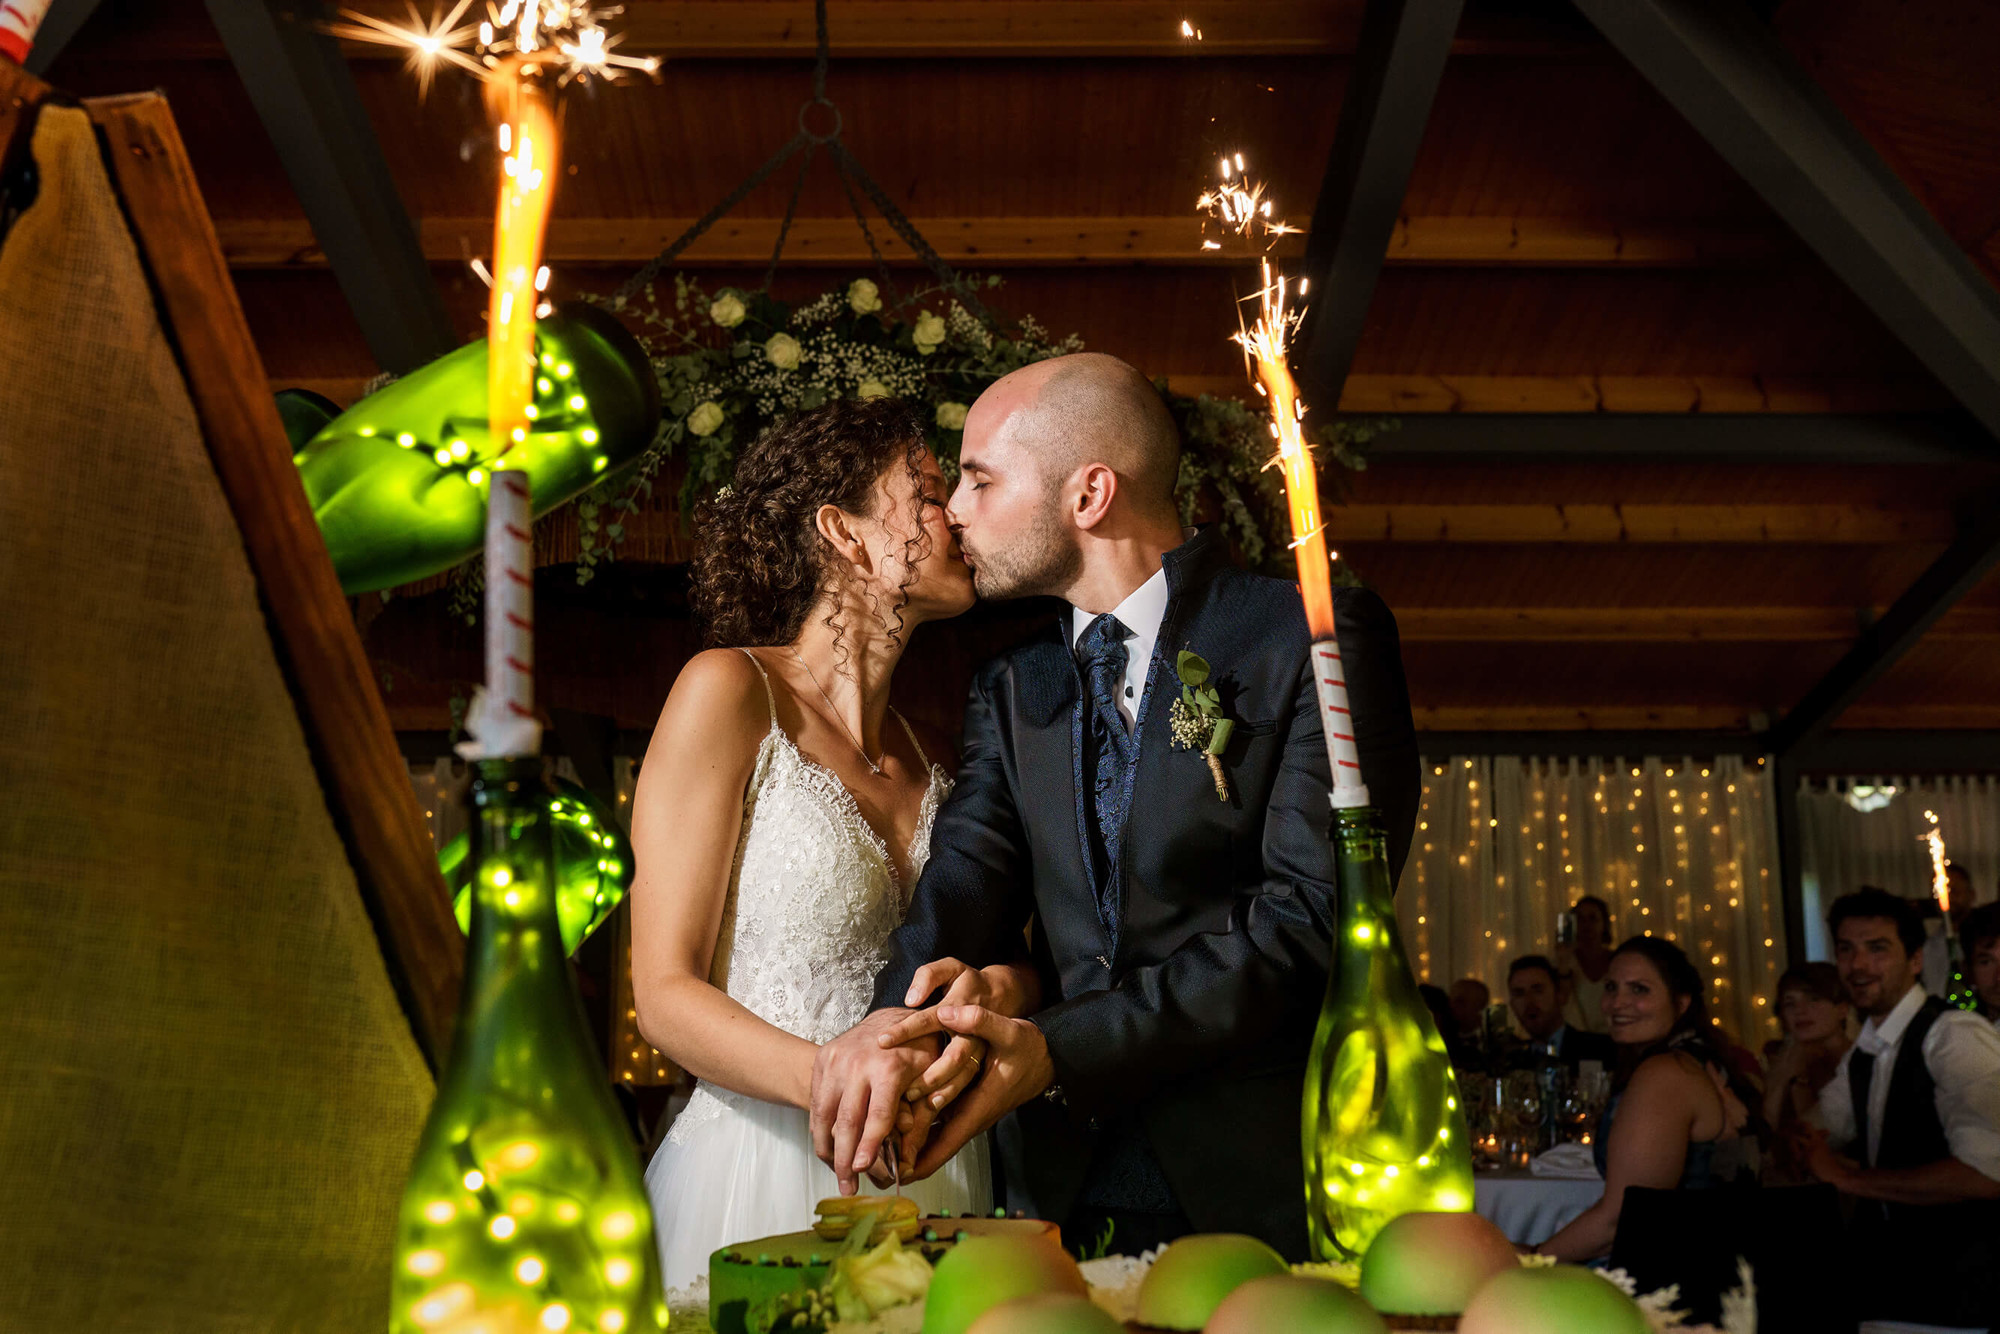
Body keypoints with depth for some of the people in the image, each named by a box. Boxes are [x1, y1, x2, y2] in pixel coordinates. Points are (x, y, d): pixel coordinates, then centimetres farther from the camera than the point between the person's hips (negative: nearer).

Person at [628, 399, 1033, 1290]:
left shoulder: (928, 755, 13)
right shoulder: (728, 691, -7)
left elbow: (1018, 955, 10)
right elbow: (664, 994, -11)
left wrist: (998, 993, -14)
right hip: (768, 1177, -5)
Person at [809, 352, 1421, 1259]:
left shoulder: (1311, 636, -7)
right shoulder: (1009, 684, 11)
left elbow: (1314, 911, -16)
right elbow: (969, 873, -3)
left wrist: (1058, 1049, -25)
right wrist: (898, 1020, -26)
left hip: (1268, 1180, -4)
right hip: (1066, 1179, 4)